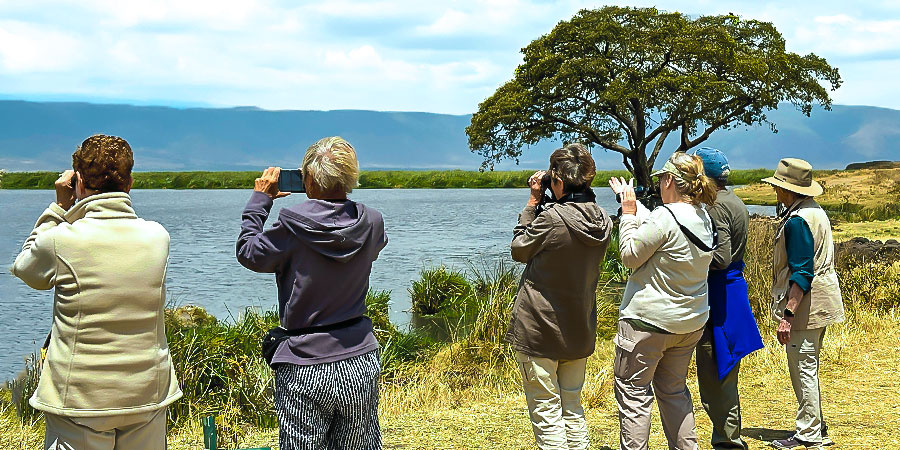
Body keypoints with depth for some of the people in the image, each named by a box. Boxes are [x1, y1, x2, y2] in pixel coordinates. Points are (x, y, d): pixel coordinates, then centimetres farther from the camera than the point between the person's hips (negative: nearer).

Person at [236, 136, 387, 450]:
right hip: (361, 363, 4)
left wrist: (259, 199, 12)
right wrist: (334, 199, 22)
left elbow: (248, 253, 2)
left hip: (305, 371, -4)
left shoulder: (293, 224, -14)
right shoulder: (371, 223, -2)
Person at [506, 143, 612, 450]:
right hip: (580, 331, 7)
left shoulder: (552, 218, -21)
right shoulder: (603, 221, -1)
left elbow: (519, 250, -5)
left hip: (539, 331, -7)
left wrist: (533, 202, -1)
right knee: (573, 407, 17)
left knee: (546, 411, 1)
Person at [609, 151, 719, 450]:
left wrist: (628, 213, -3)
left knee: (633, 392, 1)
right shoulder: (704, 219, 4)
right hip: (691, 322, 9)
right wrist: (633, 205, 24)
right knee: (674, 390, 20)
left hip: (648, 320, -8)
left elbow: (630, 255, -12)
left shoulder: (666, 217, -21)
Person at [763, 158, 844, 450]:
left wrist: (787, 315, -25)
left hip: (806, 305, -11)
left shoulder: (797, 221, -19)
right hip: (820, 302, 11)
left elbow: (801, 273, -24)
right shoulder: (815, 211, 13)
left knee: (803, 369, -3)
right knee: (808, 368, 18)